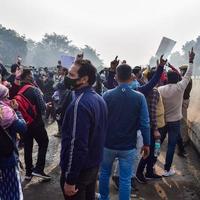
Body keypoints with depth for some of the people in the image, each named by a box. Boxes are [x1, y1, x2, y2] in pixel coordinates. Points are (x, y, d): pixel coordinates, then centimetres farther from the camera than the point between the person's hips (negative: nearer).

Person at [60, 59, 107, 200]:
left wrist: (70, 180, -21)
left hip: (79, 169, -8)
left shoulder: (79, 104, -27)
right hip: (94, 164, 8)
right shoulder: (99, 99, 4)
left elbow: (77, 144, -29)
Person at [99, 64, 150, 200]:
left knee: (105, 173, 22)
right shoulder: (139, 97, -11)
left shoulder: (107, 95, -11)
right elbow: (144, 123, -11)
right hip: (128, 146, -1)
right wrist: (147, 144, 0)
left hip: (108, 144, 2)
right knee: (125, 179, 10)